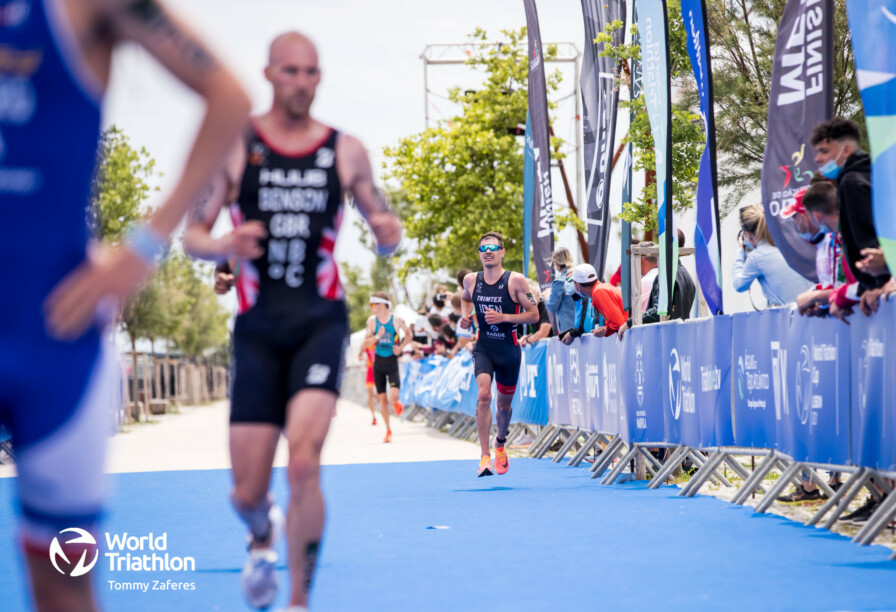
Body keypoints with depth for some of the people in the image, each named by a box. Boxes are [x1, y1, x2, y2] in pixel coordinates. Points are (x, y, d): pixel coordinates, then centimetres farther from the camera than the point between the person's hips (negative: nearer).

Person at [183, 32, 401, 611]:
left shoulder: (346, 150, 7)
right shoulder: (235, 145, 3)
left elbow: (385, 227, 15)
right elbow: (193, 235, 5)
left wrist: (389, 235, -10)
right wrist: (227, 246, -18)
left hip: (321, 321, 0)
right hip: (258, 326, 1)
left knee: (304, 464, -22)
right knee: (247, 494, 1)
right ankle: (263, 535, 40)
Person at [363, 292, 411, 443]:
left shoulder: (397, 320, -7)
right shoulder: (372, 321, 0)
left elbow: (408, 334, 10)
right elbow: (366, 343, 0)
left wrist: (401, 347, -5)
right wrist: (377, 336, -19)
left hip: (392, 362, -3)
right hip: (378, 363, 3)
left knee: (393, 397, -17)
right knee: (382, 398, 4)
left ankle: (396, 404, 21)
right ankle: (388, 430, 17)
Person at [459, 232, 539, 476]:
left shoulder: (516, 281, -10)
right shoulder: (471, 280, 0)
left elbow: (534, 314, -9)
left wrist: (503, 317, -21)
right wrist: (466, 317, 3)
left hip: (508, 348, -1)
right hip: (483, 347, 1)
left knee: (504, 403, 14)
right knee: (484, 395, -22)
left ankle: (500, 443, 45)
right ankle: (485, 456, -21)